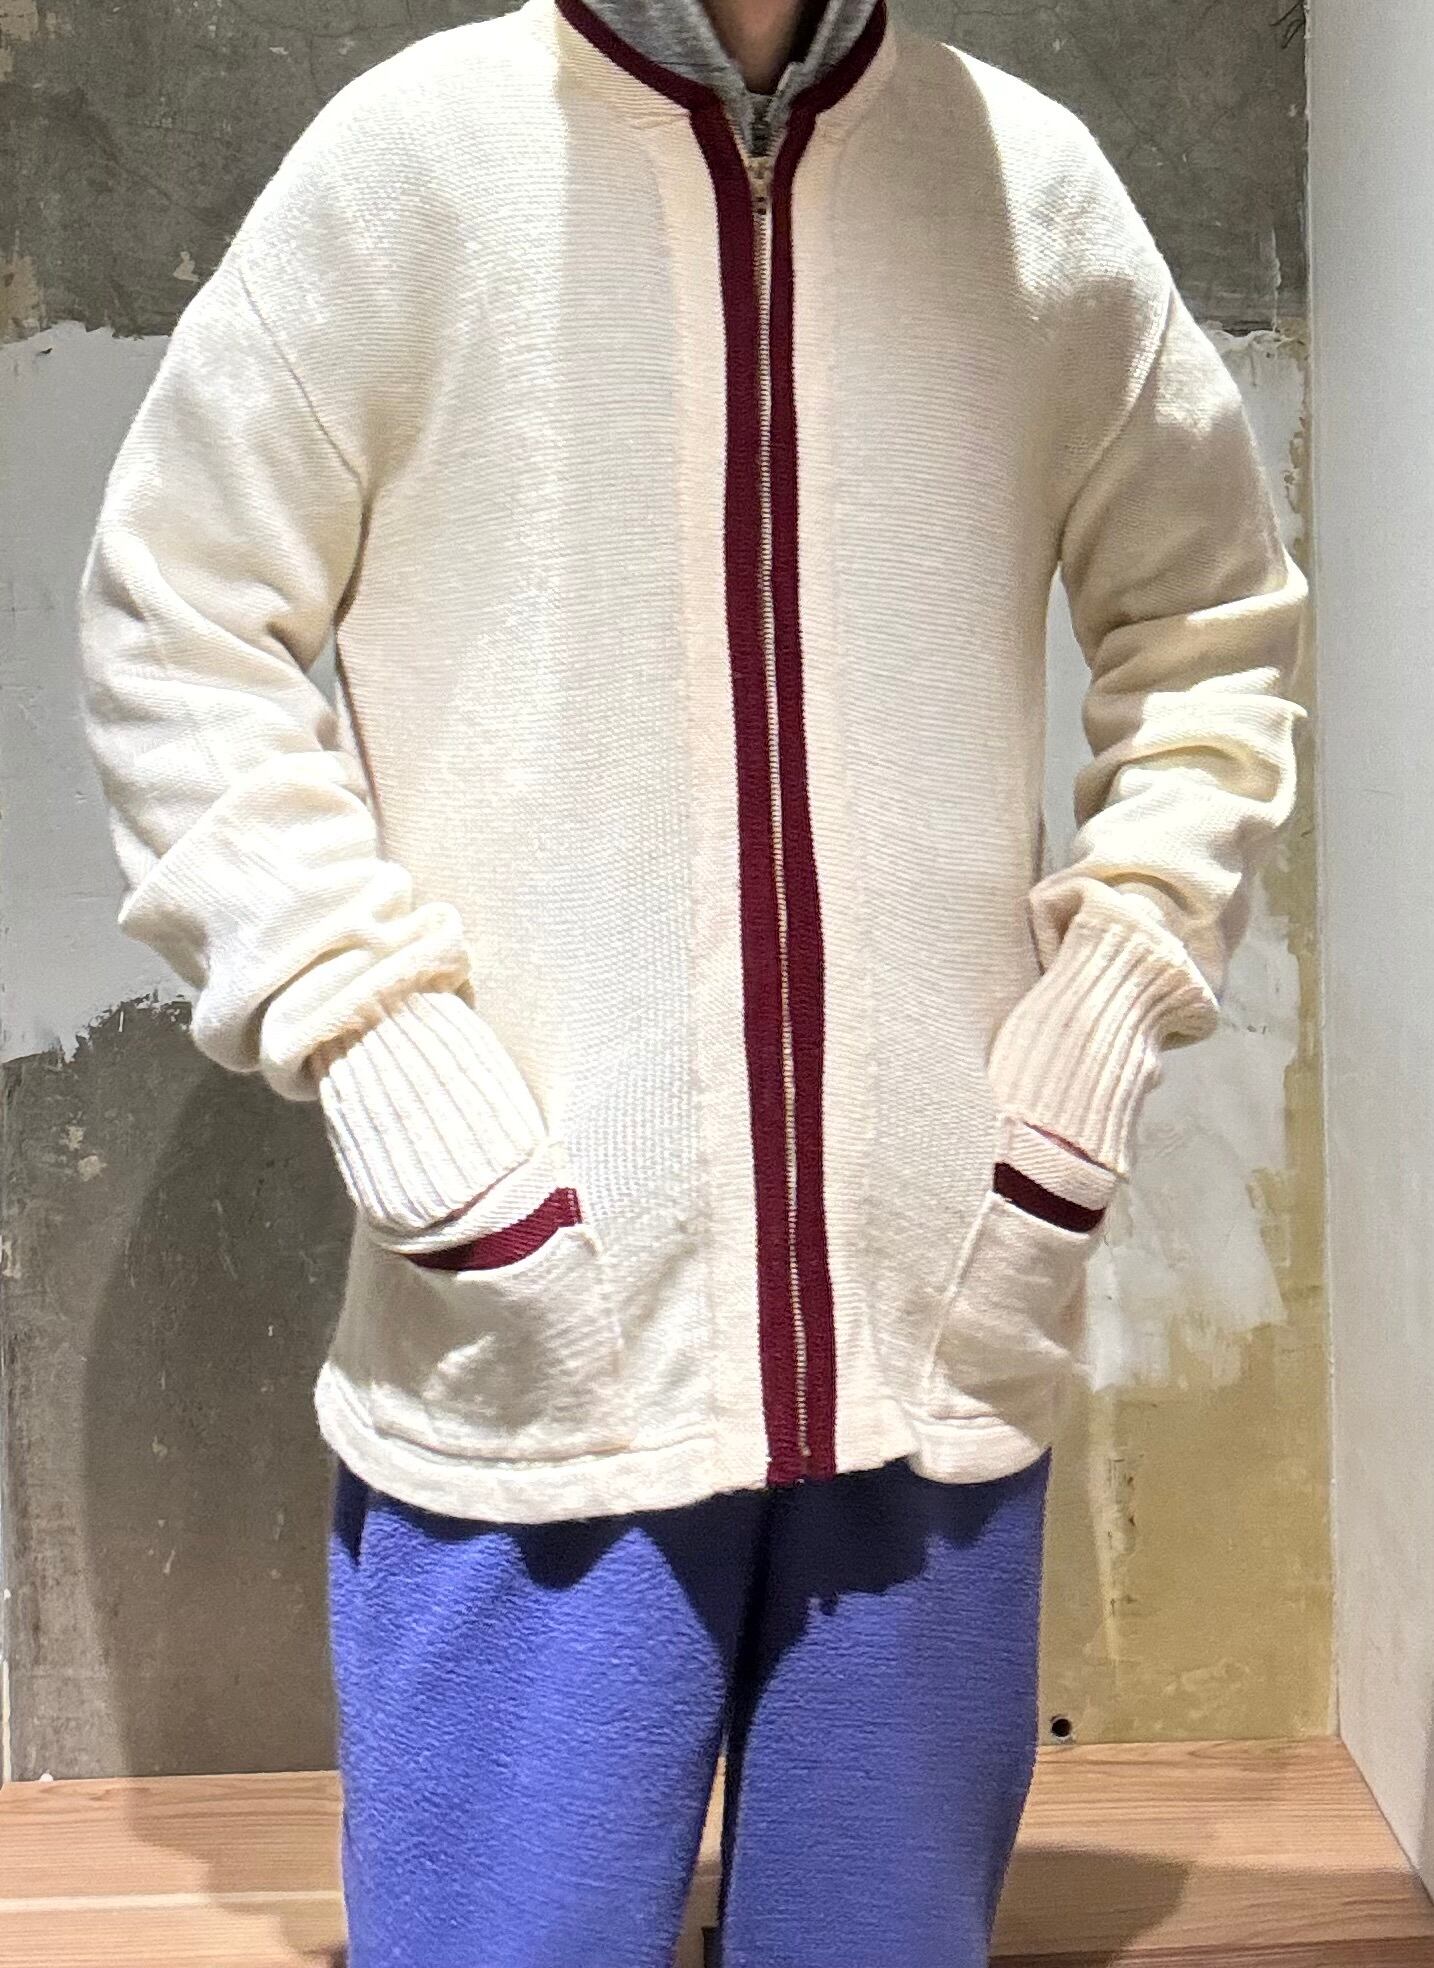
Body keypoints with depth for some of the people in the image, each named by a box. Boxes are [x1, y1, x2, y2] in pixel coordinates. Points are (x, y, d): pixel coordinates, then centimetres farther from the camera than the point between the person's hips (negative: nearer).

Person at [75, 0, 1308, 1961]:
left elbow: (1213, 638, 15)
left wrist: (1099, 1040, 3)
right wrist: (380, 1057, -9)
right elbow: (175, 633, 2)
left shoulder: (1037, 179, 6)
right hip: (534, 1357, -2)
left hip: (943, 1343, 3)